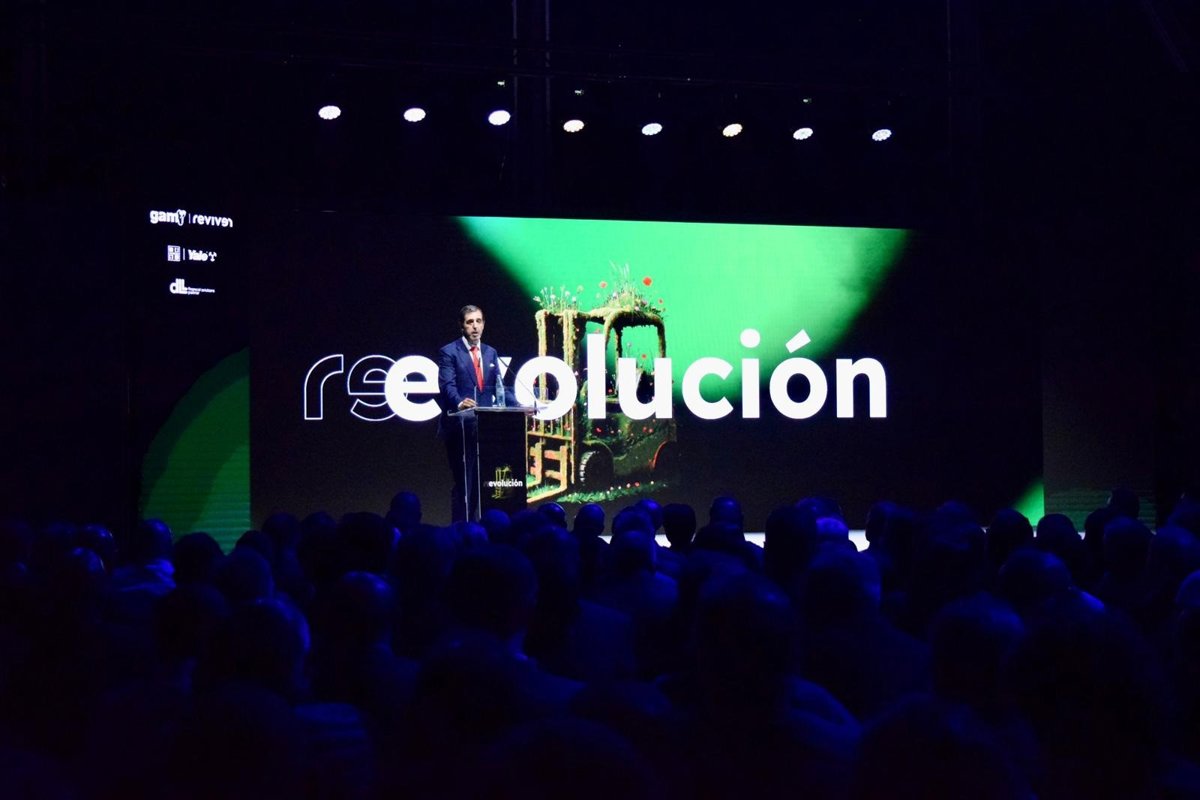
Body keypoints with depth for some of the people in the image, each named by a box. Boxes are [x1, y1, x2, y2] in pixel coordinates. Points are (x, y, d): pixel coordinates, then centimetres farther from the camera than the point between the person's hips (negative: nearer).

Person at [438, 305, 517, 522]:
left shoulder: (490, 353, 16)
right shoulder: (449, 352, -3)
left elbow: (500, 388, 15)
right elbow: (447, 386, -15)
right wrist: (459, 403, -35)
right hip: (461, 428, -6)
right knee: (463, 484, -5)